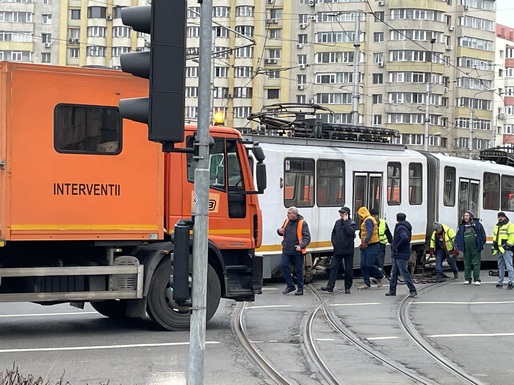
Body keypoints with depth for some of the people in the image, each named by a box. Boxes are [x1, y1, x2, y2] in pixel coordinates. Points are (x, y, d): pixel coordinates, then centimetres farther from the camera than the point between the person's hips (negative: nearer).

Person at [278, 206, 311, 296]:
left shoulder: (302, 223, -9)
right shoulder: (287, 221, 9)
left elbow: (307, 238, -12)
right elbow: (283, 232, 24)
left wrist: (301, 246, -28)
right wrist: (280, 231, -1)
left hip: (297, 251, -5)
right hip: (286, 250, 5)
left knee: (299, 270, 2)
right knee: (284, 266, -2)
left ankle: (300, 289, 13)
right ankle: (290, 285, 13)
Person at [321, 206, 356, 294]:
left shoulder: (351, 223, -3)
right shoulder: (338, 222, 11)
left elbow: (350, 232, -22)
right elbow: (333, 233, 19)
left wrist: (345, 222, -16)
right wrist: (334, 242, 5)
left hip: (348, 250, -4)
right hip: (338, 250, 4)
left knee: (348, 270, 3)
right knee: (334, 268, -1)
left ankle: (348, 288, 11)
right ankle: (330, 286, -3)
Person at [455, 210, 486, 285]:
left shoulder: (476, 224, 2)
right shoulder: (462, 226, 10)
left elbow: (482, 233, 5)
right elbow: (458, 236, 11)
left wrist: (482, 242, 1)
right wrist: (456, 245, 3)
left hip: (475, 248, -3)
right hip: (466, 248, 3)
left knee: (476, 263, -2)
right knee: (467, 264, 8)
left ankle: (477, 280, 2)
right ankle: (467, 279, 16)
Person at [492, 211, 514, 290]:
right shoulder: (497, 226, 21)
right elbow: (495, 237, 26)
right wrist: (494, 247, 20)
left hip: (506, 250, -8)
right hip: (499, 250, 8)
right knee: (500, 266, 13)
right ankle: (500, 282, 18)